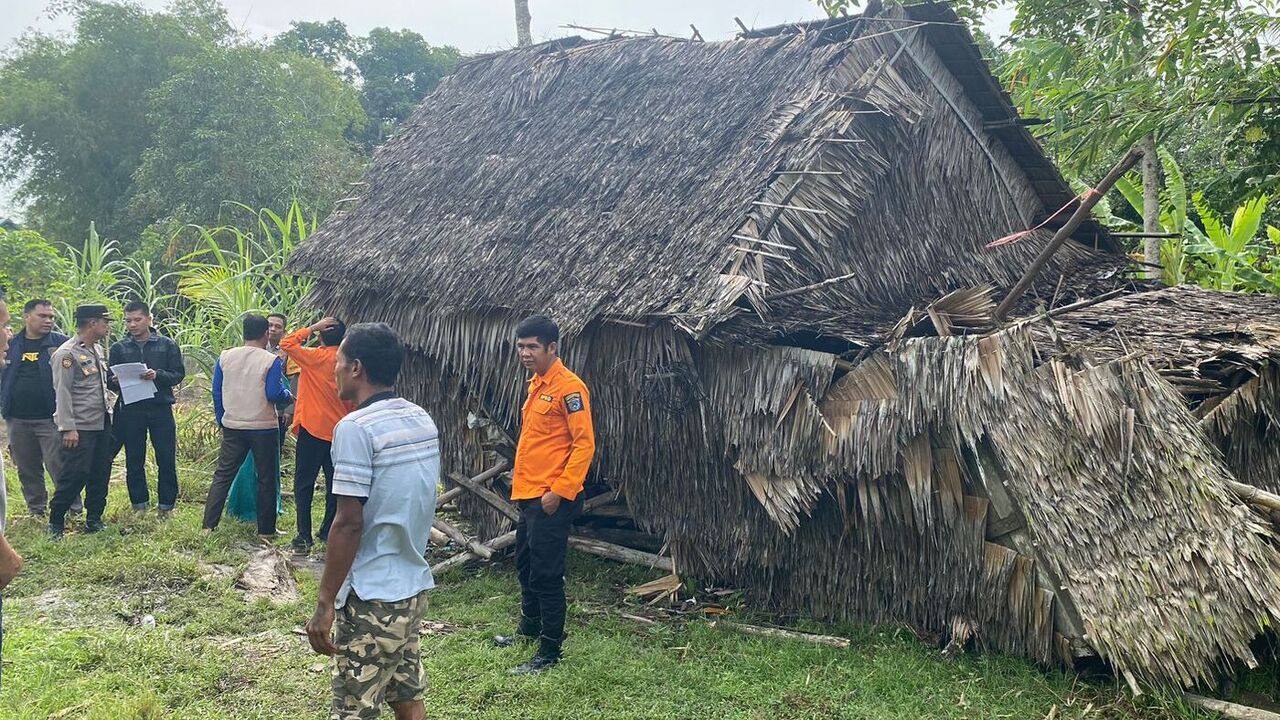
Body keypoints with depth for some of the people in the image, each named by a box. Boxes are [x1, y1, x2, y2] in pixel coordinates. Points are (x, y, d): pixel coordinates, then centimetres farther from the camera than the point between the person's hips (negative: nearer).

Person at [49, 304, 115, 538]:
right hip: (80, 428, -8)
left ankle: (94, 519, 20)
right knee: (75, 475, -6)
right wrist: (68, 428, -18)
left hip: (102, 423, 8)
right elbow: (62, 394, -15)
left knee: (100, 474, 10)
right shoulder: (67, 354, -12)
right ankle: (55, 522, 8)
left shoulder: (97, 350, 14)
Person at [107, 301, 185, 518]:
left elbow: (178, 374, -1)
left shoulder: (167, 345, 3)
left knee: (167, 460, 1)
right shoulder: (119, 348, 8)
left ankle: (166, 506, 13)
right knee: (134, 461, 8)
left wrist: (158, 375, -19)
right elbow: (110, 380, 8)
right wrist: (115, 381, -15)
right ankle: (139, 505, 20)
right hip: (130, 412, 2)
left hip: (161, 409, -1)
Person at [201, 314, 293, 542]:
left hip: (232, 427, 3)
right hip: (264, 428, -3)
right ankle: (266, 532, 12)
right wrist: (288, 395, 5)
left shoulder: (225, 357, 2)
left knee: (222, 475, 10)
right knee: (266, 480, 7)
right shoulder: (272, 361, -11)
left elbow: (217, 393, 6)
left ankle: (208, 526, 7)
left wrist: (221, 420, 17)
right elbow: (274, 394, -17)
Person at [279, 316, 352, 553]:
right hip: (340, 431, 4)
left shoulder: (316, 357, -12)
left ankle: (304, 536, -2)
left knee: (304, 484, 2)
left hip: (312, 429, -4)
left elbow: (286, 343, -8)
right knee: (334, 484, 13)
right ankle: (329, 531, 19)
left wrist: (313, 327, -6)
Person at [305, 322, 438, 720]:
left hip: (372, 598, -8)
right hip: (415, 586, 8)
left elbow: (348, 524, -20)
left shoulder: (355, 427, -18)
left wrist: (325, 603, -14)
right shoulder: (423, 421, 6)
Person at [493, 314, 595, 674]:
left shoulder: (568, 387, -15)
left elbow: (584, 443, -19)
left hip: (551, 499, -10)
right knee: (525, 566, 22)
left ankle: (550, 652, 7)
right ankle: (529, 627, 41)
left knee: (546, 575, -3)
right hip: (529, 495, 10)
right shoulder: (537, 384, 13)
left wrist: (560, 491, -21)